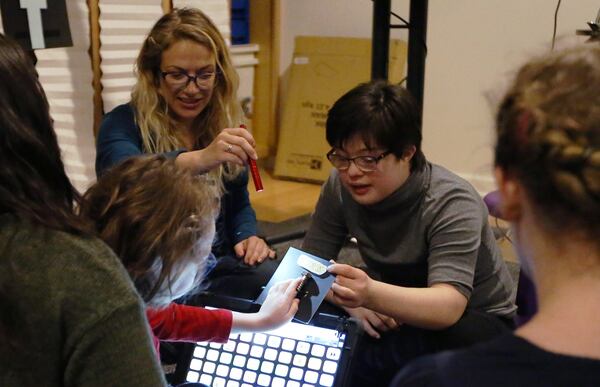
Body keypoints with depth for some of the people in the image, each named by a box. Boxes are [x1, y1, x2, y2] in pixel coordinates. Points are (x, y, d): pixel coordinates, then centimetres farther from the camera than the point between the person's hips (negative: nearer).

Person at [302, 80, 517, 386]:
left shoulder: (452, 203, -25)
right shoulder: (340, 187, -11)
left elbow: (448, 307, -36)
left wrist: (371, 295, -54)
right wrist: (352, 298, -29)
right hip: (395, 317, 5)